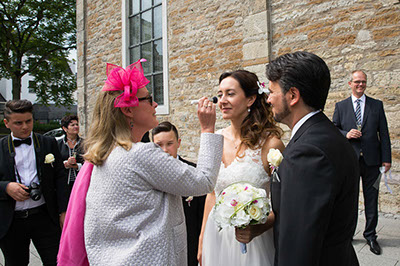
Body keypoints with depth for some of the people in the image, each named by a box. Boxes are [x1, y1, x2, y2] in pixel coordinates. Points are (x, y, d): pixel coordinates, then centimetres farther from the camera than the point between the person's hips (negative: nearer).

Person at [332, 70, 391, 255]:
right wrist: (346, 134, -15)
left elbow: (384, 134, 5)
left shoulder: (377, 105, 7)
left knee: (371, 200, 8)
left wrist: (386, 159, -1)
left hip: (371, 160, 1)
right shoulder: (340, 106, 6)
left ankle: (370, 235, 25)